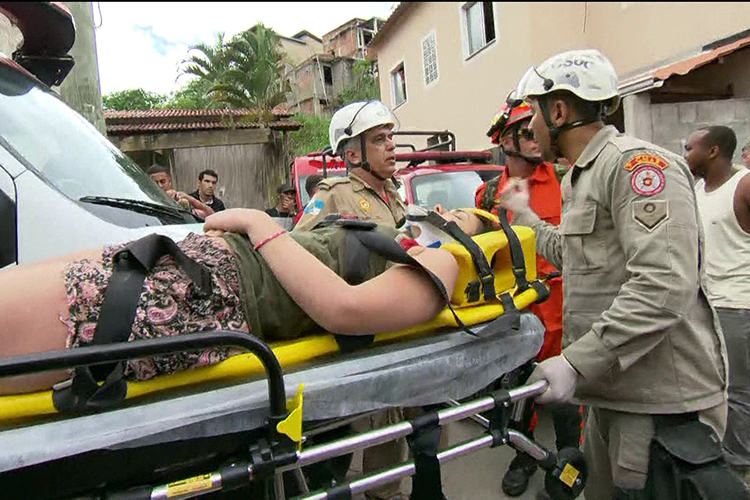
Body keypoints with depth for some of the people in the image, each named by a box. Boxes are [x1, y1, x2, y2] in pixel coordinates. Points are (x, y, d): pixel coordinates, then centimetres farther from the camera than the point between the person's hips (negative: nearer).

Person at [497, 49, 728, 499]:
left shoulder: (637, 163, -16)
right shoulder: (579, 179, 16)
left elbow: (664, 287, -27)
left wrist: (577, 362, -27)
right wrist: (526, 217, 33)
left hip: (662, 401, -9)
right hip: (612, 393, 9)